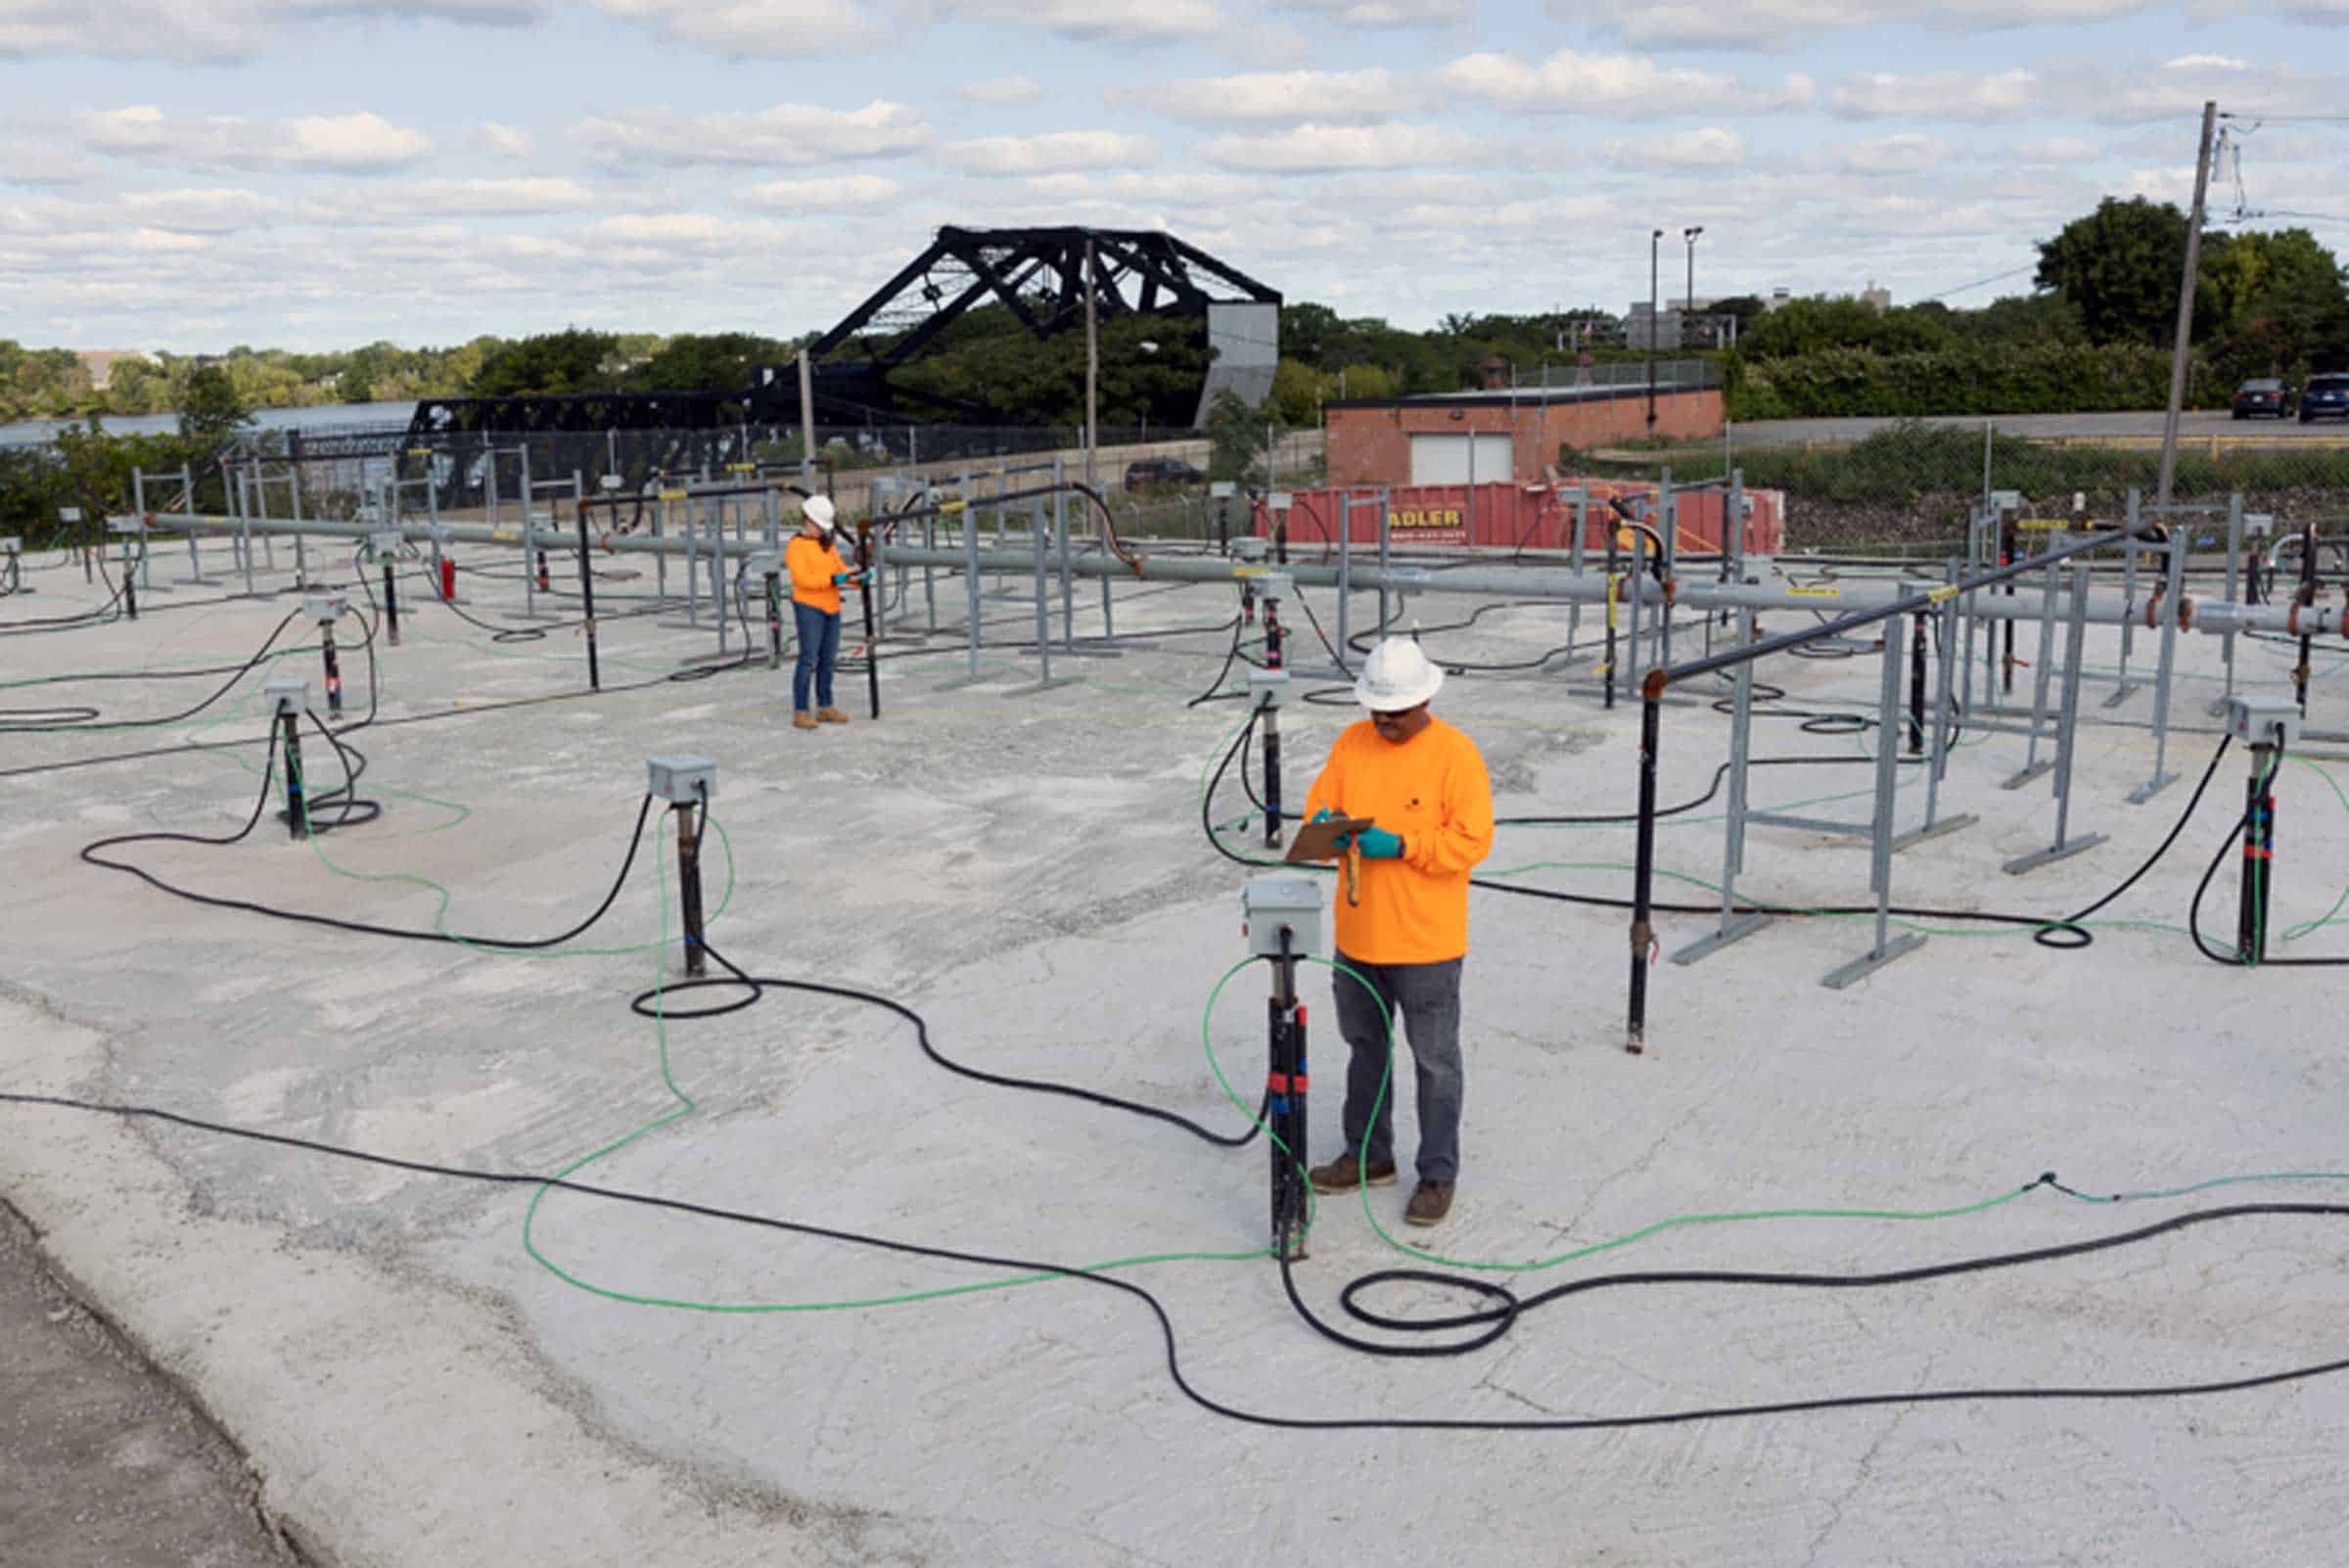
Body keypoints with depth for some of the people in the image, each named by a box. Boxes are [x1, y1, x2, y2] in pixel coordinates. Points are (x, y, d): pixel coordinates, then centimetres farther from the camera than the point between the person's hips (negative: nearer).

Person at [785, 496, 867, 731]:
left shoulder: (828, 544, 17)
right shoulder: (796, 546, -7)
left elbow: (841, 569, 13)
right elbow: (803, 579, -17)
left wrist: (858, 577, -8)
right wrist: (833, 579, -25)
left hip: (831, 608, 7)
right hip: (808, 607, -7)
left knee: (828, 659, 10)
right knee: (809, 659, -11)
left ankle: (825, 708, 19)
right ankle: (800, 712, -9)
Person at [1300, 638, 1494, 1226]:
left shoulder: (1456, 754, -13)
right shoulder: (1351, 743, 3)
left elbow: (1472, 841, -17)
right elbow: (1320, 805, 7)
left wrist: (1399, 845, -25)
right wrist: (1328, 825, -17)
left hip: (1426, 941, -6)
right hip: (1357, 936, 6)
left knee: (1434, 1060, 6)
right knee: (1365, 1046, 19)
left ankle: (1438, 1174, 19)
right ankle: (1368, 1155, 36)